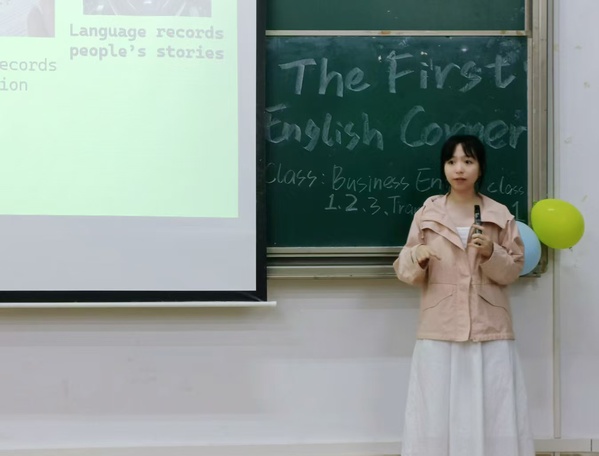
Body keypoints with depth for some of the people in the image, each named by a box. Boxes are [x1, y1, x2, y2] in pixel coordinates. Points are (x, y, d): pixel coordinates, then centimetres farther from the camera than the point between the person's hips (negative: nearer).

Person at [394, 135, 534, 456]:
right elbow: (405, 271, 4)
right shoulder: (427, 212, 4)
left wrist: (491, 253, -12)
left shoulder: (500, 215, 5)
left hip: (489, 332, 0)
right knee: (436, 414, -2)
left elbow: (513, 270, 7)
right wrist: (417, 257, -17)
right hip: (440, 331, 0)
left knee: (491, 414, -1)